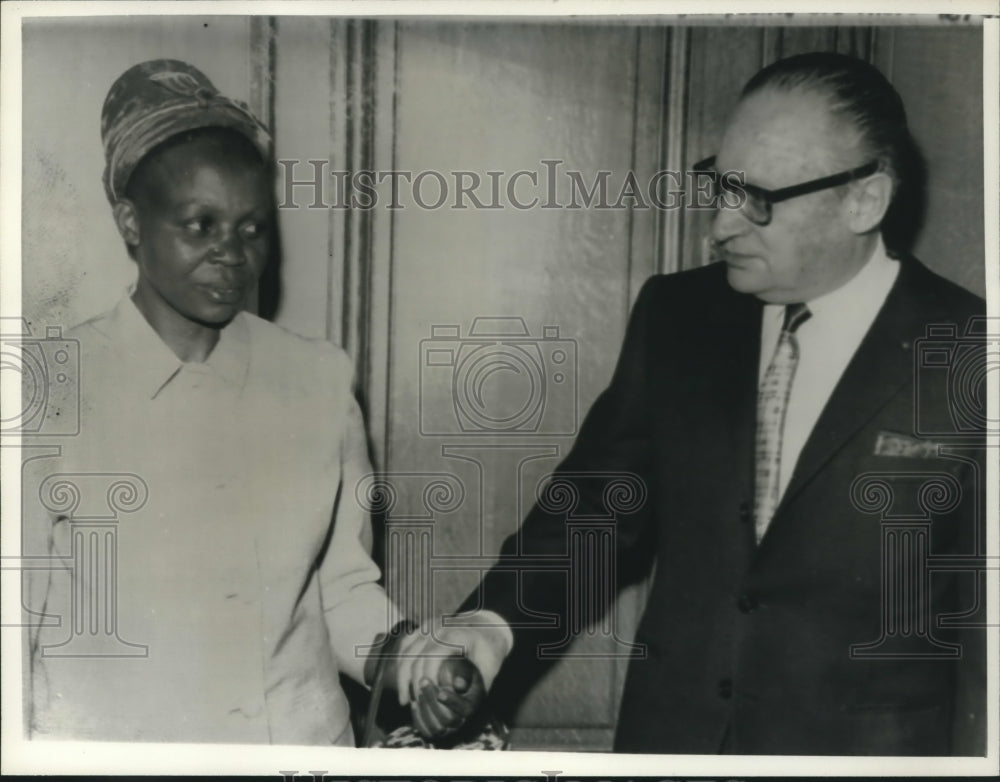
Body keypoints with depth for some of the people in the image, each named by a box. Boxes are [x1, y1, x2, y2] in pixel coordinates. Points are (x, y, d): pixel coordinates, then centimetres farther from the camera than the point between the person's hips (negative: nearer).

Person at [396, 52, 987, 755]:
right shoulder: (676, 315, -2)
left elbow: (985, 626, -10)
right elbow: (599, 502, 1)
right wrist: (494, 622, -14)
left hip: (863, 747, -3)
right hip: (665, 732, 4)